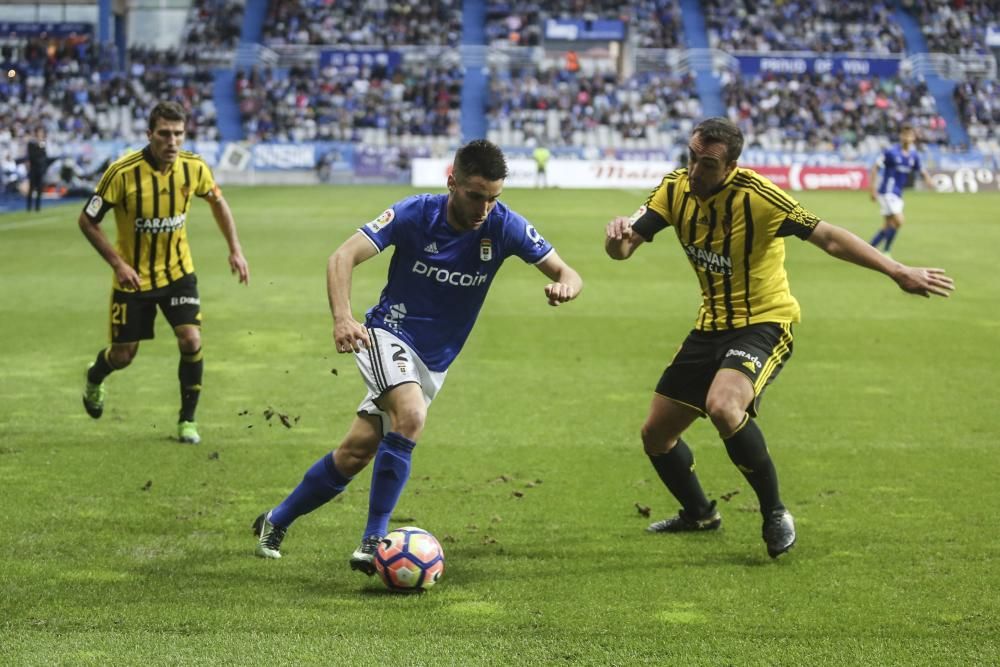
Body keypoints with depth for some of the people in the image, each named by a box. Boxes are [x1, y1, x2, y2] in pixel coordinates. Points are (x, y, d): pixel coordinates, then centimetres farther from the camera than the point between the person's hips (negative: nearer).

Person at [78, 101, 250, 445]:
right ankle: (94, 380, 45)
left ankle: (188, 420, 6)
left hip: (178, 272, 2)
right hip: (133, 277, -2)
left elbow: (217, 201, 9)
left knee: (191, 341, -14)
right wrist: (118, 263, -20)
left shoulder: (194, 167, -12)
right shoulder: (123, 171, -23)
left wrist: (235, 249, 3)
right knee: (123, 356, 7)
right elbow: (87, 221, -13)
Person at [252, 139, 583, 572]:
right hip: (389, 336, -4)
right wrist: (342, 318, -39)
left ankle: (277, 521, 23)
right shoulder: (415, 213, -17)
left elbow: (566, 274, -10)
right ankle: (374, 540, -22)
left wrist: (564, 286, -36)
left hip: (433, 363, 4)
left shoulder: (504, 227, -12)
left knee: (354, 455, 2)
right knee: (411, 416, -32)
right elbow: (343, 257, -21)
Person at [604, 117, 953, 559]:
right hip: (711, 325, 7)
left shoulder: (756, 195, -22)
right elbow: (623, 248, -6)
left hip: (763, 323, -7)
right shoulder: (675, 189, -6)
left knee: (723, 407, -34)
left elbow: (827, 237, -22)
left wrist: (898, 272, -27)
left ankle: (775, 514, -13)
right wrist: (617, 236, -31)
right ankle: (699, 513, 38)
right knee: (656, 434, 9)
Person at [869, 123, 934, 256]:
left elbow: (922, 172, 15)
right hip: (887, 192, -7)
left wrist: (928, 180, -9)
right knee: (898, 221, -17)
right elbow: (875, 167, -8)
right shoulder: (891, 152, -11)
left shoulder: (914, 156, 7)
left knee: (887, 227, 9)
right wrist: (873, 189, -13)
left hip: (897, 195, 7)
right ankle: (886, 253, -5)